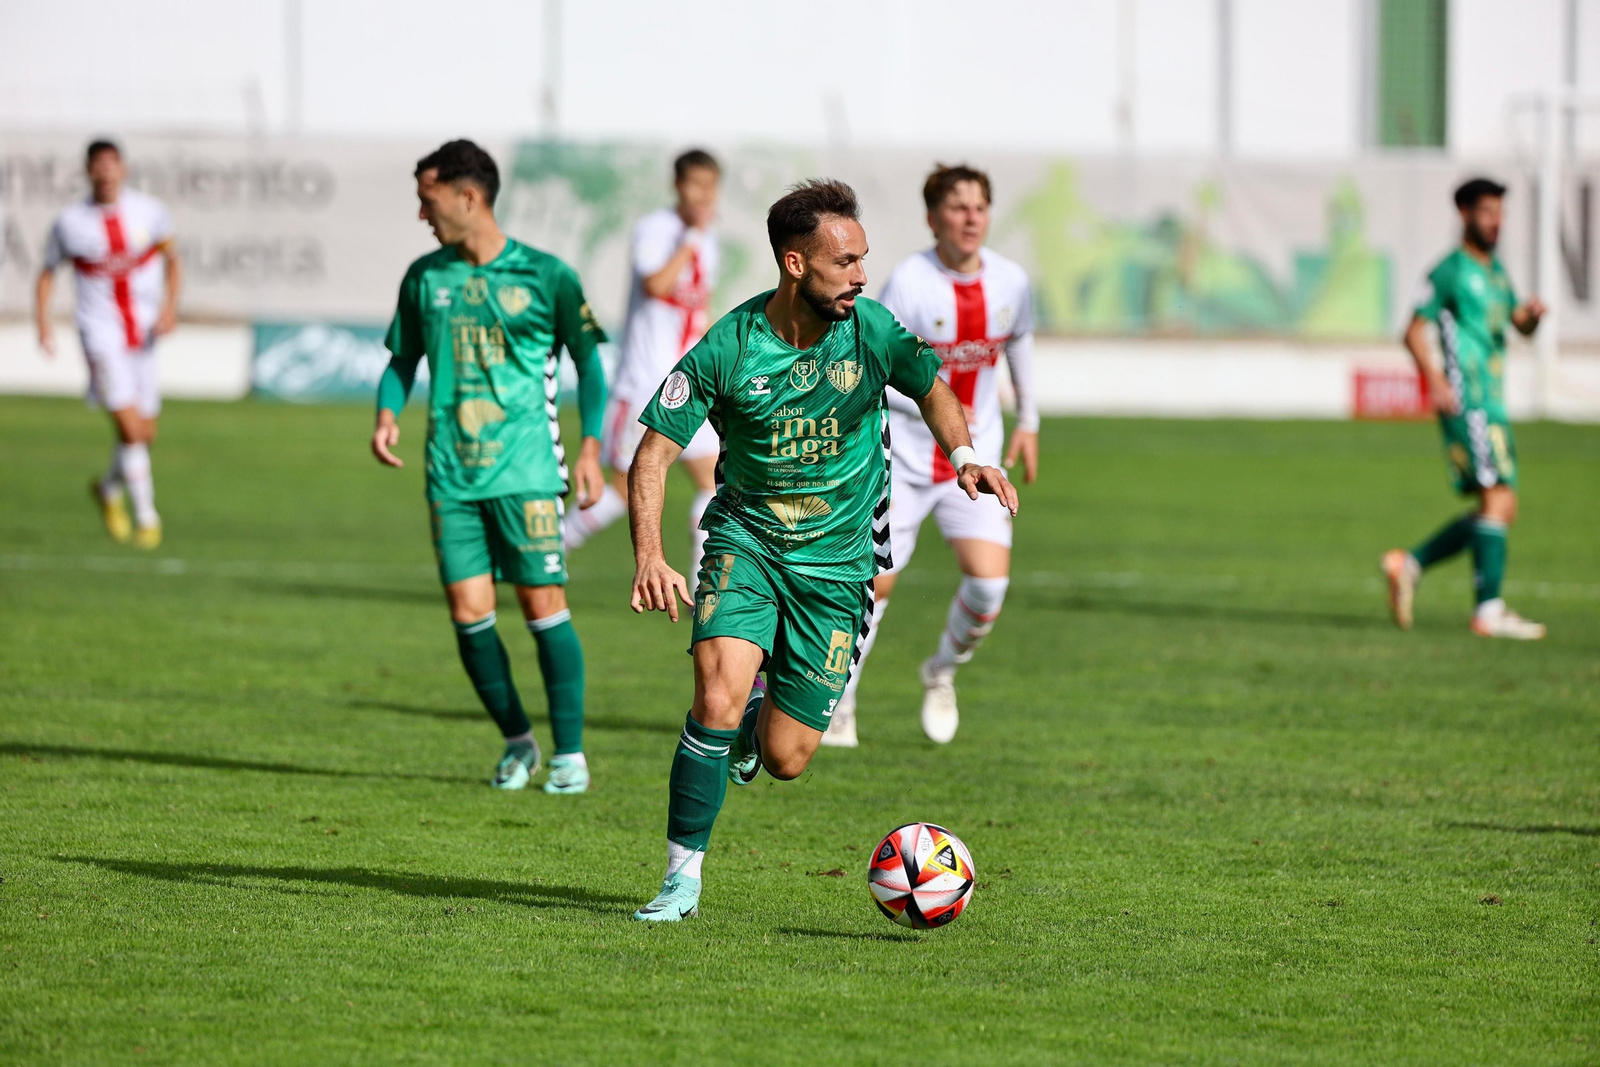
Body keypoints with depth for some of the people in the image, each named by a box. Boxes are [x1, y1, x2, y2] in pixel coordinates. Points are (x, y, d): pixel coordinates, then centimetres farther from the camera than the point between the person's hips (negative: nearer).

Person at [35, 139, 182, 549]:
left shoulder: (149, 211, -1)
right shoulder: (69, 223, -5)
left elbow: (172, 259, 12)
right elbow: (48, 273, 7)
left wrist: (170, 304, -3)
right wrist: (42, 322, -6)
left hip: (142, 334, 3)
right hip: (101, 335, -3)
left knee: (145, 434, 10)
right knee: (130, 427, -16)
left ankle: (109, 488, 39)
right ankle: (146, 517, -7)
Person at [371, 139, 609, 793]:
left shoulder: (544, 275, -2)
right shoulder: (425, 278, 9)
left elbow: (587, 360, 5)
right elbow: (404, 358, 19)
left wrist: (590, 447, -3)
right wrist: (388, 413, -1)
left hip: (526, 468, -4)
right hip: (451, 470, 4)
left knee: (543, 603, -7)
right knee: (468, 611, -1)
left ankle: (569, 752, 2)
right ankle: (516, 739, 17)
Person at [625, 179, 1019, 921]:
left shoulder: (869, 329, -9)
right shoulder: (727, 348, -15)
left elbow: (931, 388, 11)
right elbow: (654, 453, -11)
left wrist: (964, 457, -9)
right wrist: (649, 557, -25)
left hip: (837, 560, 2)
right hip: (746, 542, -2)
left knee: (785, 760, 0)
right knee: (717, 699, -25)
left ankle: (760, 721, 39)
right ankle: (683, 878, -10)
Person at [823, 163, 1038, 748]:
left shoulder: (1010, 281, -2)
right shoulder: (909, 282, -17)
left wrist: (1028, 420, 24)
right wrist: (934, 407, -27)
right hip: (904, 458, -3)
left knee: (989, 580, -13)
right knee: (872, 584, -2)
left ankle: (941, 673, 16)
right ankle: (837, 705, 18)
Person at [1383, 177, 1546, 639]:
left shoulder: (1496, 271, 20)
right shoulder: (1451, 271, -6)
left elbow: (1521, 325, 25)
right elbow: (1415, 331, -9)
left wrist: (1531, 315, 0)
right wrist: (1435, 380, -23)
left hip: (1491, 402, 9)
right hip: (1466, 402, -9)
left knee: (1499, 509, 9)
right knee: (1498, 499, -15)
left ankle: (1410, 564, 15)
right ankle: (1489, 610, -16)